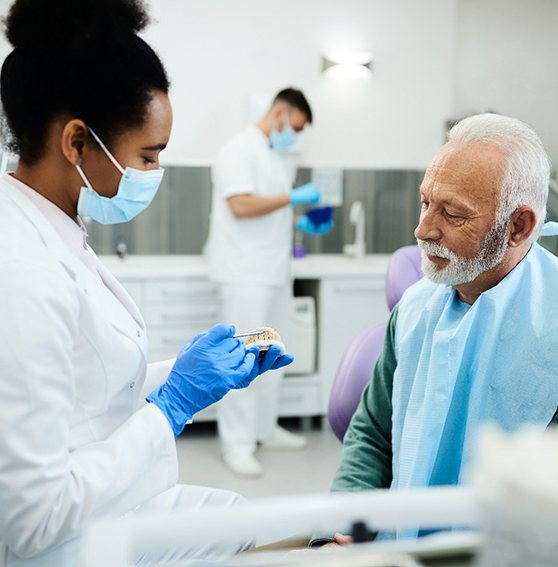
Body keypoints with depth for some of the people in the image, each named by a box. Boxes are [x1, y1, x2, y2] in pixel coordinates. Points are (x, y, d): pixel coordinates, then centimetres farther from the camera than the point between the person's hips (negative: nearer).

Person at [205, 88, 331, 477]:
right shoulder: (240, 150, -10)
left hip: (275, 270, 9)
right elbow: (241, 206, -20)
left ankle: (266, 428, 24)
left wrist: (301, 223, 10)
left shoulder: (274, 154, 18)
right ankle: (237, 444, -1)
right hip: (247, 273, -9)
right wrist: (293, 197, -15)